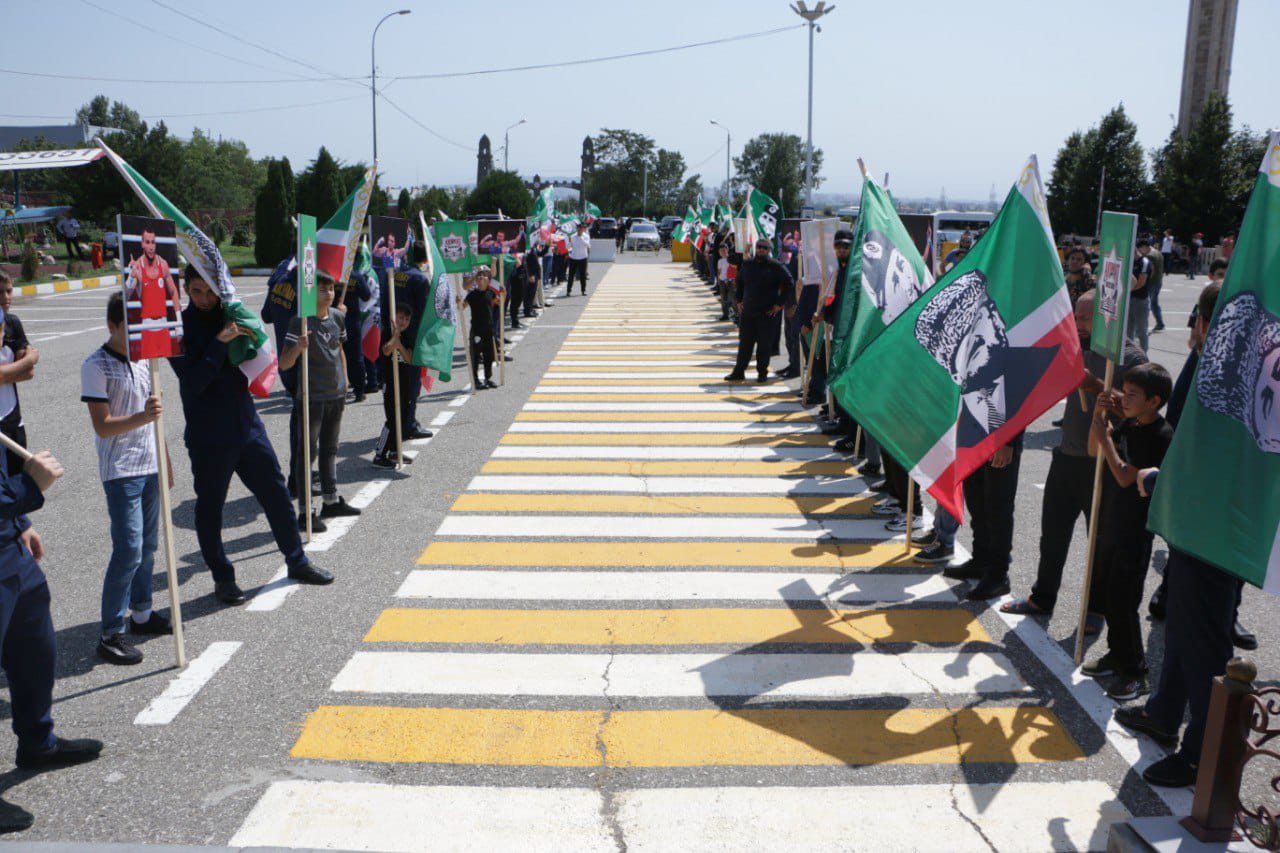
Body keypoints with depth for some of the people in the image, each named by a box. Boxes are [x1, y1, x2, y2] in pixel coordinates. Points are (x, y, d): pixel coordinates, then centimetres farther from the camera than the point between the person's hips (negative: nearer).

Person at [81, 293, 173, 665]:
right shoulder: (97, 366, -12)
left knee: (148, 544, 13)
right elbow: (102, 426, -17)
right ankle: (110, 633, -2)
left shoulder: (142, 359, 11)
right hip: (121, 471, -7)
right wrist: (142, 417, -33)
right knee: (128, 550, -10)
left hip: (150, 466, 7)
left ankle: (142, 614, 26)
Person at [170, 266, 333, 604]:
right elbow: (193, 381, -18)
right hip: (208, 435, -5)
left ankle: (297, 562, 27)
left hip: (248, 425, 5)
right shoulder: (180, 327, -8)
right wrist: (219, 342, -24)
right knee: (210, 506, 6)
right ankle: (222, 578, 22)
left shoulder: (230, 316, 7)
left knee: (276, 494, 11)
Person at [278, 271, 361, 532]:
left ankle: (331, 501, 29)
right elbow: (284, 363, -21)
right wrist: (298, 348, -40)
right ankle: (304, 512, 2)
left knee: (330, 449, 17)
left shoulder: (337, 316, 5)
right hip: (311, 398, -7)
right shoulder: (301, 322, -15)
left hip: (336, 395, 7)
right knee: (308, 451, -3)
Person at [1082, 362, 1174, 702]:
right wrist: (1099, 414, 1)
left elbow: (1126, 476, -23)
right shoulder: (1129, 425, 5)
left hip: (1134, 532, -8)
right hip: (1110, 522, 8)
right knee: (1107, 593, 17)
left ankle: (1135, 673, 9)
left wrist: (1105, 437, -19)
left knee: (1123, 601, -3)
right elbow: (1094, 450, 15)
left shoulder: (1162, 437, -18)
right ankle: (1117, 655, 33)